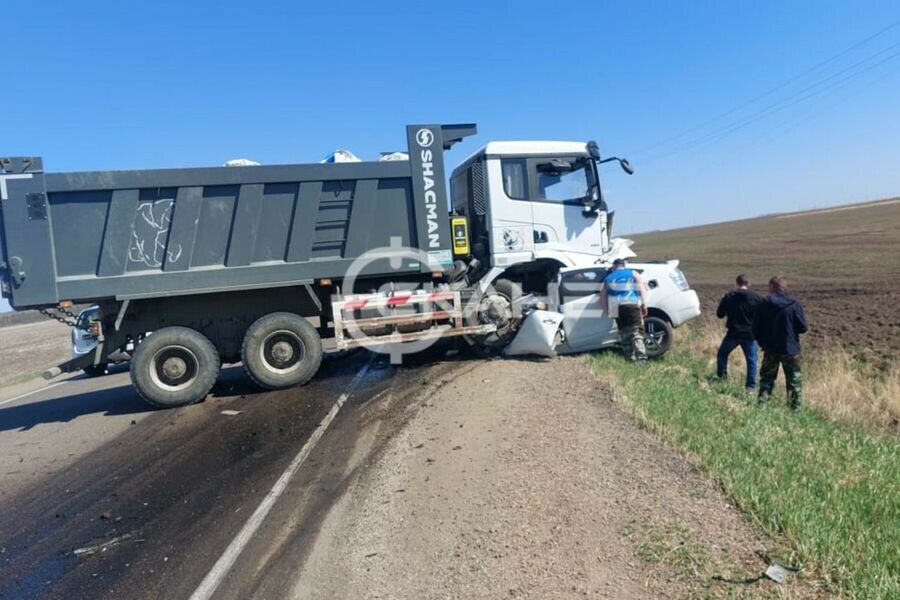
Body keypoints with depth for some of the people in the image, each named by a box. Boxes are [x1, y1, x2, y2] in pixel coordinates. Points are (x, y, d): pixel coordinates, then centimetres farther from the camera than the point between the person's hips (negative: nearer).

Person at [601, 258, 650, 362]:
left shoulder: (608, 278, 24)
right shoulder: (633, 273, 18)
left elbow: (602, 297, 17)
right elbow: (642, 288, 5)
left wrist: (608, 311, 19)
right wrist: (644, 304, -1)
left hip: (616, 308, 2)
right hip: (631, 305, -2)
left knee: (624, 334, 10)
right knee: (636, 333, -8)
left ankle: (631, 358, 7)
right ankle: (641, 358, -21)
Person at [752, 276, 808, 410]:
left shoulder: (764, 303, -6)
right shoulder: (794, 304, -8)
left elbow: (756, 327, -4)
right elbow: (803, 328, -7)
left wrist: (762, 342, 11)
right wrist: (792, 328, 14)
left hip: (770, 349, 1)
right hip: (791, 349, -1)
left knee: (767, 378, 14)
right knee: (794, 380, 11)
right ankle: (796, 408, 13)